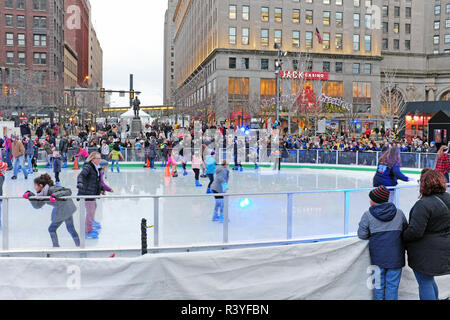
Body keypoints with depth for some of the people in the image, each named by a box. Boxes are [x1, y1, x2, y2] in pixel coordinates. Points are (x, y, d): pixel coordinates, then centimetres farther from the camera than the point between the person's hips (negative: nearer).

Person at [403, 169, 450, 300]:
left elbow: (415, 231, -26)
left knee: (425, 283, 5)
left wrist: (403, 237, -8)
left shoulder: (423, 204, -25)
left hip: (426, 254, -8)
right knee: (429, 280, 25)